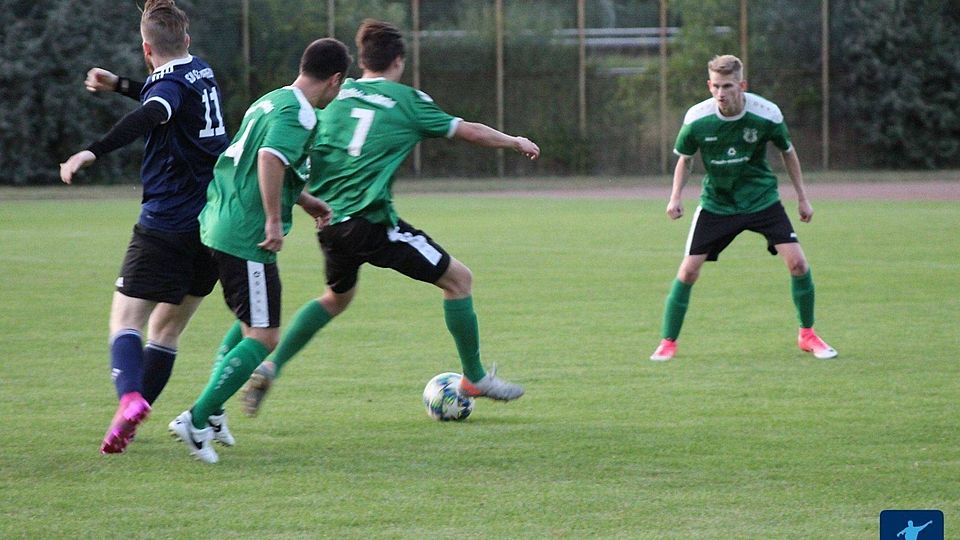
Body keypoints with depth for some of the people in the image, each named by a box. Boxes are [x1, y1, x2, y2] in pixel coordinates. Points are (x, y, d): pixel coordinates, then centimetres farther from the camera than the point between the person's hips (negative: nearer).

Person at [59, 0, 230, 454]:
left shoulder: (170, 83, -12)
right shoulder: (202, 73, 13)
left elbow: (150, 115, -36)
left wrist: (93, 152, -47)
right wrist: (119, 85, 36)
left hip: (167, 225, -7)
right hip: (215, 225, 7)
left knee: (126, 320, -9)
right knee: (165, 328, 16)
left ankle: (130, 398, -33)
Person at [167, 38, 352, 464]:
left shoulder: (271, 101, 17)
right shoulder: (298, 114, -13)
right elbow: (271, 158, -31)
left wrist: (306, 202, 35)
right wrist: (274, 221, -27)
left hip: (218, 226, 10)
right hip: (246, 240, -10)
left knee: (249, 322, 26)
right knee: (262, 337, -5)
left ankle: (211, 413, 22)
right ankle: (197, 421, -11)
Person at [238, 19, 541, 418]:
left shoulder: (339, 96, 11)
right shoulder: (406, 100, 1)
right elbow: (470, 132, 10)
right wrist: (516, 142, 26)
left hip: (329, 221, 6)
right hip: (371, 222, -6)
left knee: (336, 297, 31)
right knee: (458, 279, 8)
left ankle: (270, 367, 19)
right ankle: (474, 378, 13)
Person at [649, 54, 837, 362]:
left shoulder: (767, 115, -17)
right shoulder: (697, 118, -17)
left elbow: (787, 152, 2)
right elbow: (685, 158, 2)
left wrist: (802, 197, 6)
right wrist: (676, 197, -12)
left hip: (762, 199, 0)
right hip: (716, 203, 0)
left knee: (797, 262, -11)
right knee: (689, 270, -9)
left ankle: (807, 335, 8)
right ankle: (668, 343, 6)